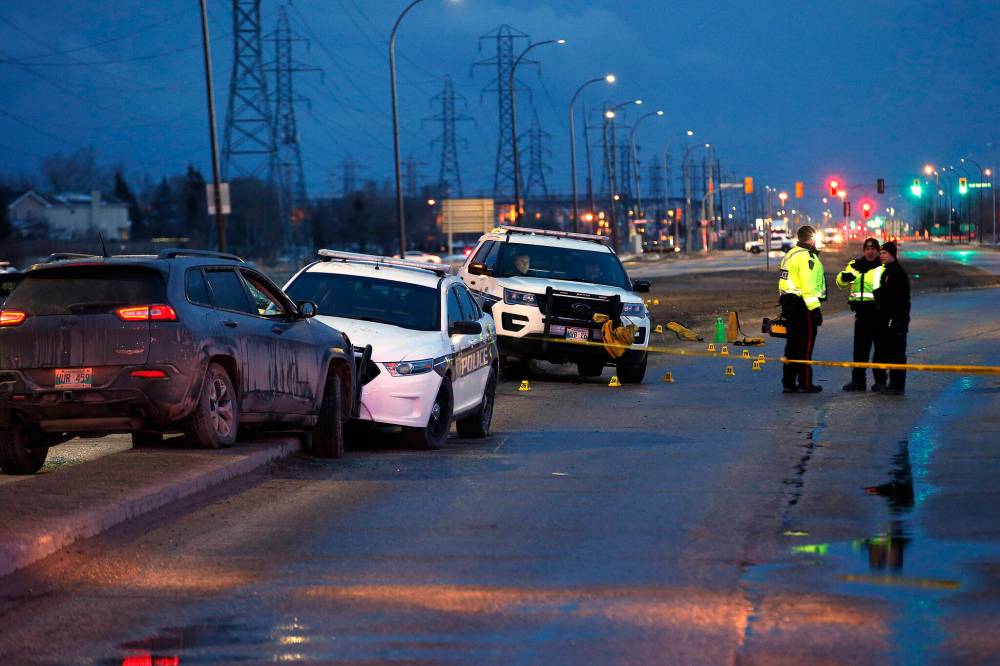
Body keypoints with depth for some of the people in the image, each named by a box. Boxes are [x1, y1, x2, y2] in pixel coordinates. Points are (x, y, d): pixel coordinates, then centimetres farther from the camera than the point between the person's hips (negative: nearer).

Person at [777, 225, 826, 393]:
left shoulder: (791, 254, 17)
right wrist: (815, 309, -21)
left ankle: (788, 382, 16)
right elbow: (809, 285, -21)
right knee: (805, 345, -4)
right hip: (802, 305, -10)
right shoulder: (806, 256, -14)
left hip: (788, 302, 10)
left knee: (793, 344, 14)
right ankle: (805, 384, -2)